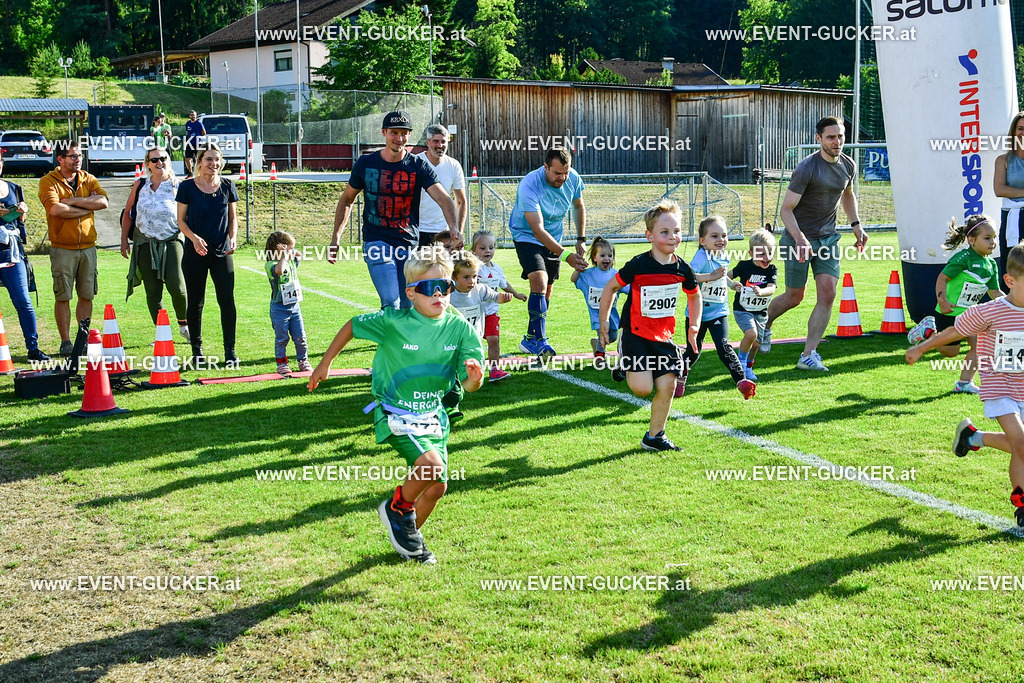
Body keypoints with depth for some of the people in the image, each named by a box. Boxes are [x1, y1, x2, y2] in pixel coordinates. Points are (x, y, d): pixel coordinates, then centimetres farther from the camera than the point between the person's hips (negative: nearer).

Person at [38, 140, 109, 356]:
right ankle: (65, 342, 5)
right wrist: (88, 205, -10)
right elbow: (55, 209, -19)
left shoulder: (89, 179, 11)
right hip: (62, 248, -4)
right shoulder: (48, 181, -2)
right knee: (63, 297, -2)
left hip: (88, 247, 4)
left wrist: (73, 201, -13)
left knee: (87, 296, 7)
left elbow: (103, 202, -7)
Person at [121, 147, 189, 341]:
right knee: (152, 291, 4)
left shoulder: (177, 187, 2)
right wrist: (124, 240, 11)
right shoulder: (140, 186, 8)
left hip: (172, 241, -3)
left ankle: (183, 324, 11)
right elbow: (127, 214, 15)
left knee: (176, 287, -15)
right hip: (145, 243, 3)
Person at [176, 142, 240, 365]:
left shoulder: (227, 186, 5)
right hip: (195, 253, -1)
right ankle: (197, 350, 15)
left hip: (222, 252, 1)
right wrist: (194, 238, -15)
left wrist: (232, 237, -4)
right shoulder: (187, 187, -2)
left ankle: (230, 350, 7)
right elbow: (181, 220, 2)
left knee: (227, 300, -3)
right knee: (195, 302, 4)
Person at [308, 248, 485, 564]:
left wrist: (474, 378, -36)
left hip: (433, 415, 5)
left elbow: (468, 384, -12)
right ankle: (398, 508, 4)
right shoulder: (394, 322, -18)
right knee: (431, 465, -27)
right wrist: (325, 363, 5)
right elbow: (352, 326, -1)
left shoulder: (460, 327, -11)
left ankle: (410, 535, 36)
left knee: (437, 486, 7)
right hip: (395, 414, -5)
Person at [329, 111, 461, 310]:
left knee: (407, 306, 8)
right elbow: (347, 200, 14)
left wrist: (454, 228, -35)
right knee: (391, 303, -18)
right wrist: (335, 239, 7)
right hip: (376, 241, -1)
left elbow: (442, 198, -16)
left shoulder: (419, 166, -2)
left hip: (409, 243, 2)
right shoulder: (365, 164, 1)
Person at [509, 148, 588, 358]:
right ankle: (538, 339, -21)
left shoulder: (573, 178, -14)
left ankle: (531, 339, 21)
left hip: (554, 238, 6)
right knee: (539, 281, -24)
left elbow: (579, 206, 9)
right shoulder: (529, 185, -32)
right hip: (527, 236, -6)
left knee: (547, 290, 7)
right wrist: (565, 255, -43)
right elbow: (538, 230, -36)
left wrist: (581, 240, 3)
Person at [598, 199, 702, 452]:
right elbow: (611, 287, -3)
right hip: (635, 334, -4)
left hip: (663, 336, 4)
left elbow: (694, 295, 17)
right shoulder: (638, 265, -16)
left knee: (667, 387, -1)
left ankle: (654, 436, 16)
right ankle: (625, 371, 20)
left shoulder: (682, 269, -3)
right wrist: (604, 321, -1)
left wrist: (694, 325, 9)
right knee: (643, 389, -14)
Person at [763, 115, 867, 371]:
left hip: (828, 238, 5)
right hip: (800, 238, -5)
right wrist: (799, 238, -32)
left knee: (827, 295, -9)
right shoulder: (807, 168, -18)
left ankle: (808, 355, -5)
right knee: (794, 297, 5)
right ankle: (764, 325, 36)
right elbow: (786, 209, -18)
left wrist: (856, 224, 13)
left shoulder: (849, 165, 2)